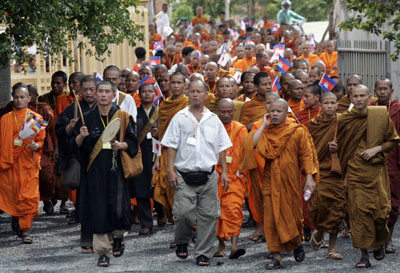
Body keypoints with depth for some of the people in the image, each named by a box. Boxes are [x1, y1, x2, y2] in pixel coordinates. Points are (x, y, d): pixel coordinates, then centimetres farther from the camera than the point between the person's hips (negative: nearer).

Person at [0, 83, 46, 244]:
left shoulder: (36, 118, 4)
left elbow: (41, 140, 7)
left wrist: (36, 146, -14)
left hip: (28, 163, -2)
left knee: (28, 196, -8)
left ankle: (25, 230, -3)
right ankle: (16, 220, 31)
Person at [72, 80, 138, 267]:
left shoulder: (123, 117, 4)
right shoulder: (87, 118, 6)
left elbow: (133, 142, 3)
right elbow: (74, 145, 6)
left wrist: (120, 145, -16)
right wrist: (81, 137, -15)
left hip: (116, 168, 0)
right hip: (95, 170, 0)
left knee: (118, 208, -1)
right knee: (98, 209, -3)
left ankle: (118, 237, 29)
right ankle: (102, 251, 1)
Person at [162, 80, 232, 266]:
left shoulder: (213, 120, 11)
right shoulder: (179, 118, 5)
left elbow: (221, 149, 15)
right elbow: (172, 146, 3)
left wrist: (224, 172, 8)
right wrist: (170, 170, -6)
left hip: (208, 176, 2)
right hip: (185, 176, -2)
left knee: (208, 215, 1)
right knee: (183, 212, -11)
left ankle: (203, 254, 11)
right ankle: (182, 242, 17)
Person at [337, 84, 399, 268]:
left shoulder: (381, 115, 1)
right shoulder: (344, 120, 3)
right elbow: (342, 149, 11)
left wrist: (376, 149, -9)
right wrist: (345, 175, 8)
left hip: (377, 170, 0)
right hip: (356, 171, 0)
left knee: (381, 210, -1)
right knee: (359, 211, -7)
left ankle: (379, 243, 28)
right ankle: (364, 255, -2)